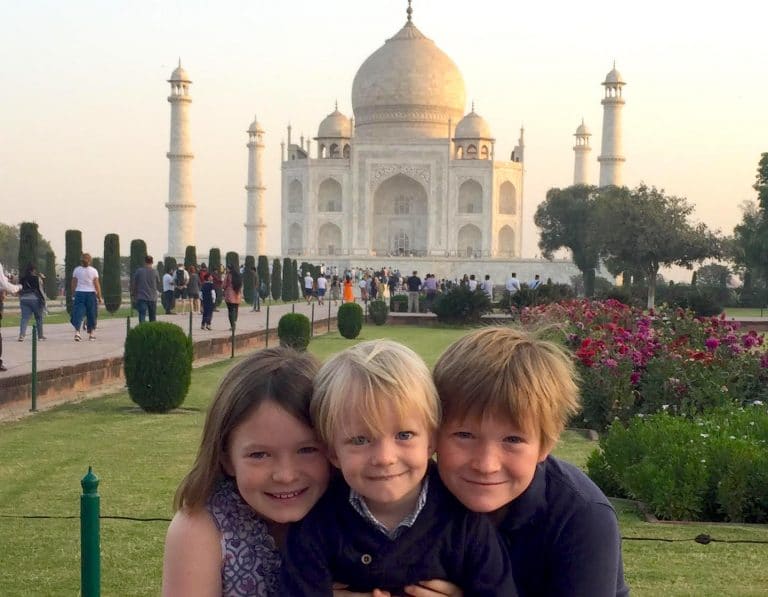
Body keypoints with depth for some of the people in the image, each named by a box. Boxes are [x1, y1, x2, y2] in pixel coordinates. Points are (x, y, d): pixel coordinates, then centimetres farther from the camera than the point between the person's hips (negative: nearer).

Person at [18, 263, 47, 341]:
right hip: (35, 299, -3)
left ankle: (21, 334, -20)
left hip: (24, 300, 3)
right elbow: (40, 290, -9)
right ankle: (40, 335, 18)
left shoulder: (22, 279, 5)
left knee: (24, 318, -2)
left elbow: (19, 291, 10)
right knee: (39, 318, 11)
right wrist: (44, 299, -2)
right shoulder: (37, 278, -8)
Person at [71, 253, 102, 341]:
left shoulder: (77, 270, 1)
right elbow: (97, 285, -5)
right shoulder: (93, 271, -3)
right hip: (91, 294, -1)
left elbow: (73, 284, 4)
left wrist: (73, 294, 15)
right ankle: (92, 333, 17)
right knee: (91, 314, 10)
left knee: (78, 313, -3)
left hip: (79, 293, 1)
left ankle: (77, 331, -20)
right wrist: (99, 296, 1)